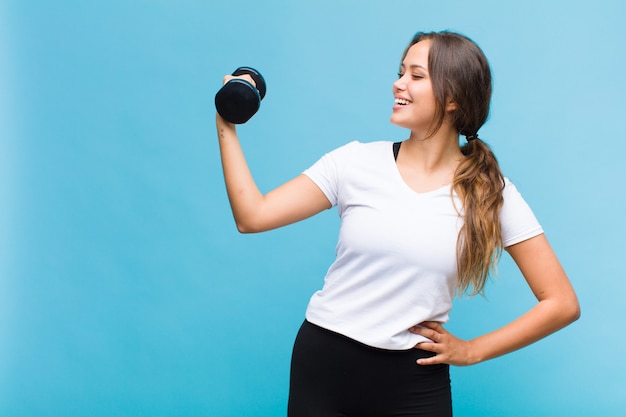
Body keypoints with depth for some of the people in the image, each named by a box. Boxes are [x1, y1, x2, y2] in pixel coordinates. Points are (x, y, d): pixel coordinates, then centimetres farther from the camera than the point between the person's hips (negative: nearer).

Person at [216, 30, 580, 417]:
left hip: (413, 385, -1)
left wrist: (470, 350, -4)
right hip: (322, 366, 2)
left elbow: (562, 303, -3)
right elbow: (253, 217, -5)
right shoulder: (356, 162, -2)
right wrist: (227, 128, -8)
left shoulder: (492, 193, -5)